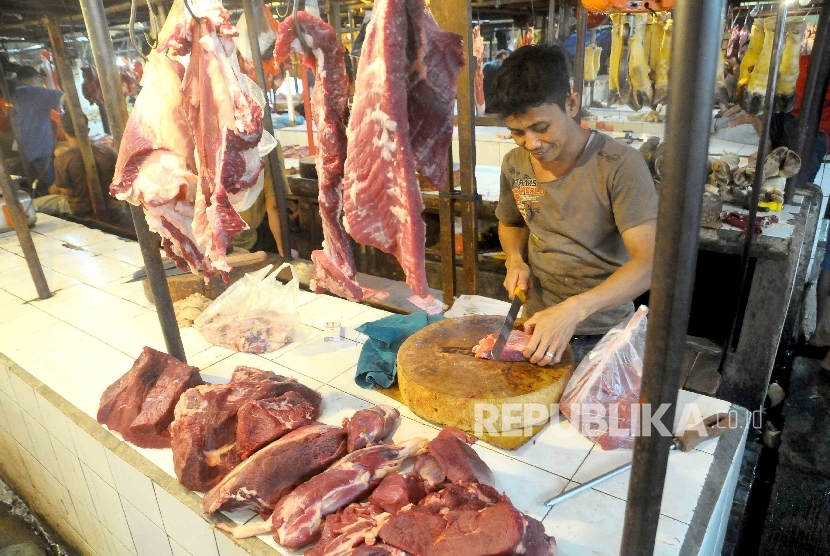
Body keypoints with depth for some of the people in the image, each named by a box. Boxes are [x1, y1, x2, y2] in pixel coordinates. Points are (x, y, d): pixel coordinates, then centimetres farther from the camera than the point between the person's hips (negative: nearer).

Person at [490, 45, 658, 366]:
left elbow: (649, 263, -25)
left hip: (605, 333, -4)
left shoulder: (621, 166, -20)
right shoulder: (514, 164, -5)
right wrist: (515, 259, -7)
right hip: (539, 326, 4)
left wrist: (574, 309, -38)